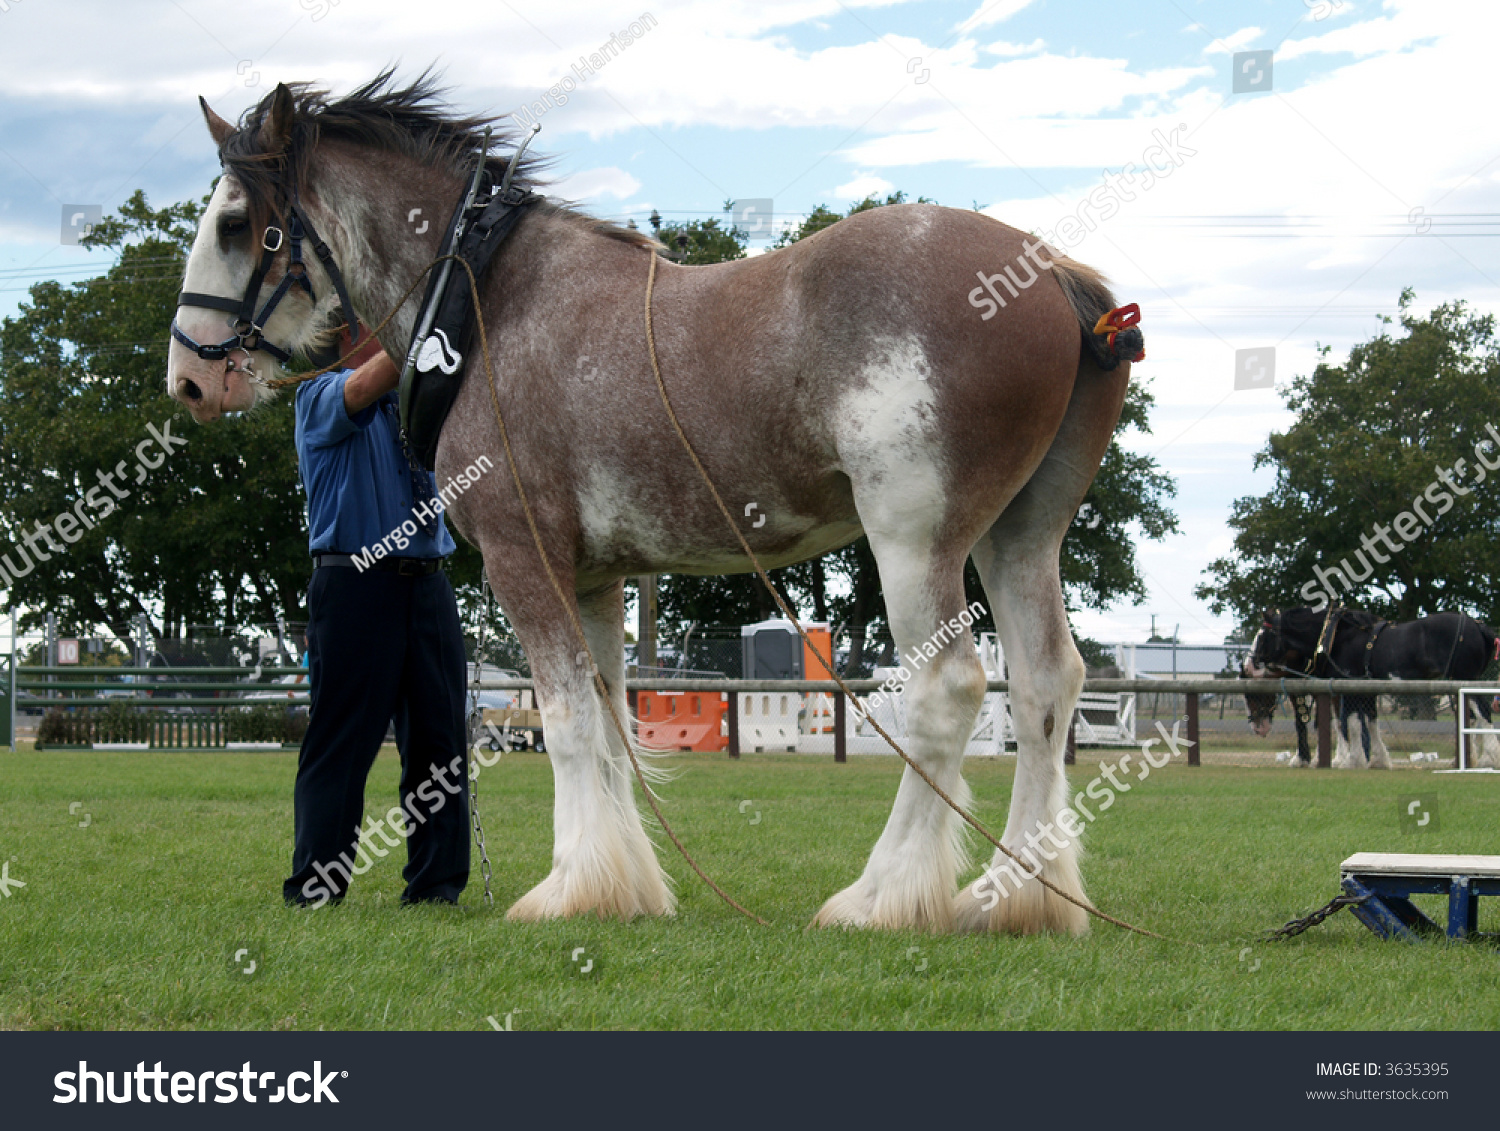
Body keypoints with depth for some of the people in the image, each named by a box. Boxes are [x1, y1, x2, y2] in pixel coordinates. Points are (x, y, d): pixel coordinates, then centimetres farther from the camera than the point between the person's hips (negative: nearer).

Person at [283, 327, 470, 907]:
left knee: (439, 739, 4)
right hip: (356, 583, -6)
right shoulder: (320, 397, 0)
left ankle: (435, 885, 10)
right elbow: (366, 387, -18)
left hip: (428, 588, 6)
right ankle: (314, 891, -1)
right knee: (341, 742, -5)